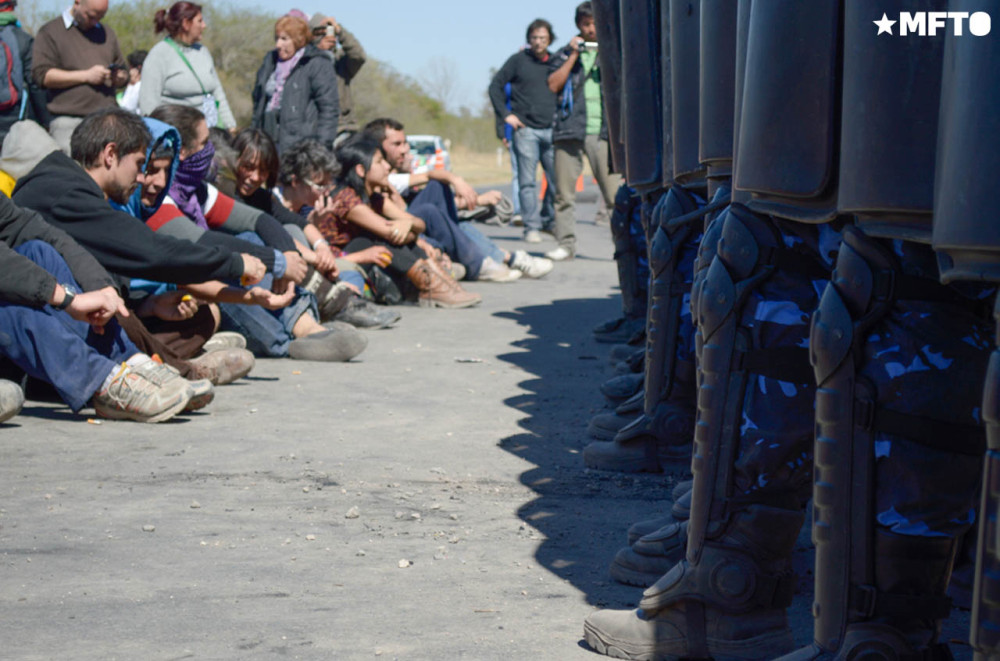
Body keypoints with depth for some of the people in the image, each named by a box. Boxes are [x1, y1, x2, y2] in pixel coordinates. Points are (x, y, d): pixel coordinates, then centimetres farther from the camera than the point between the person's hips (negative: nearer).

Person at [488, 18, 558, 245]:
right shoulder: (518, 60, 3)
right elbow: (496, 85, 5)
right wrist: (505, 114, -3)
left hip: (551, 130, 3)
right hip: (526, 129, -3)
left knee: (558, 179, 0)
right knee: (527, 181, -4)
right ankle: (532, 227, 0)